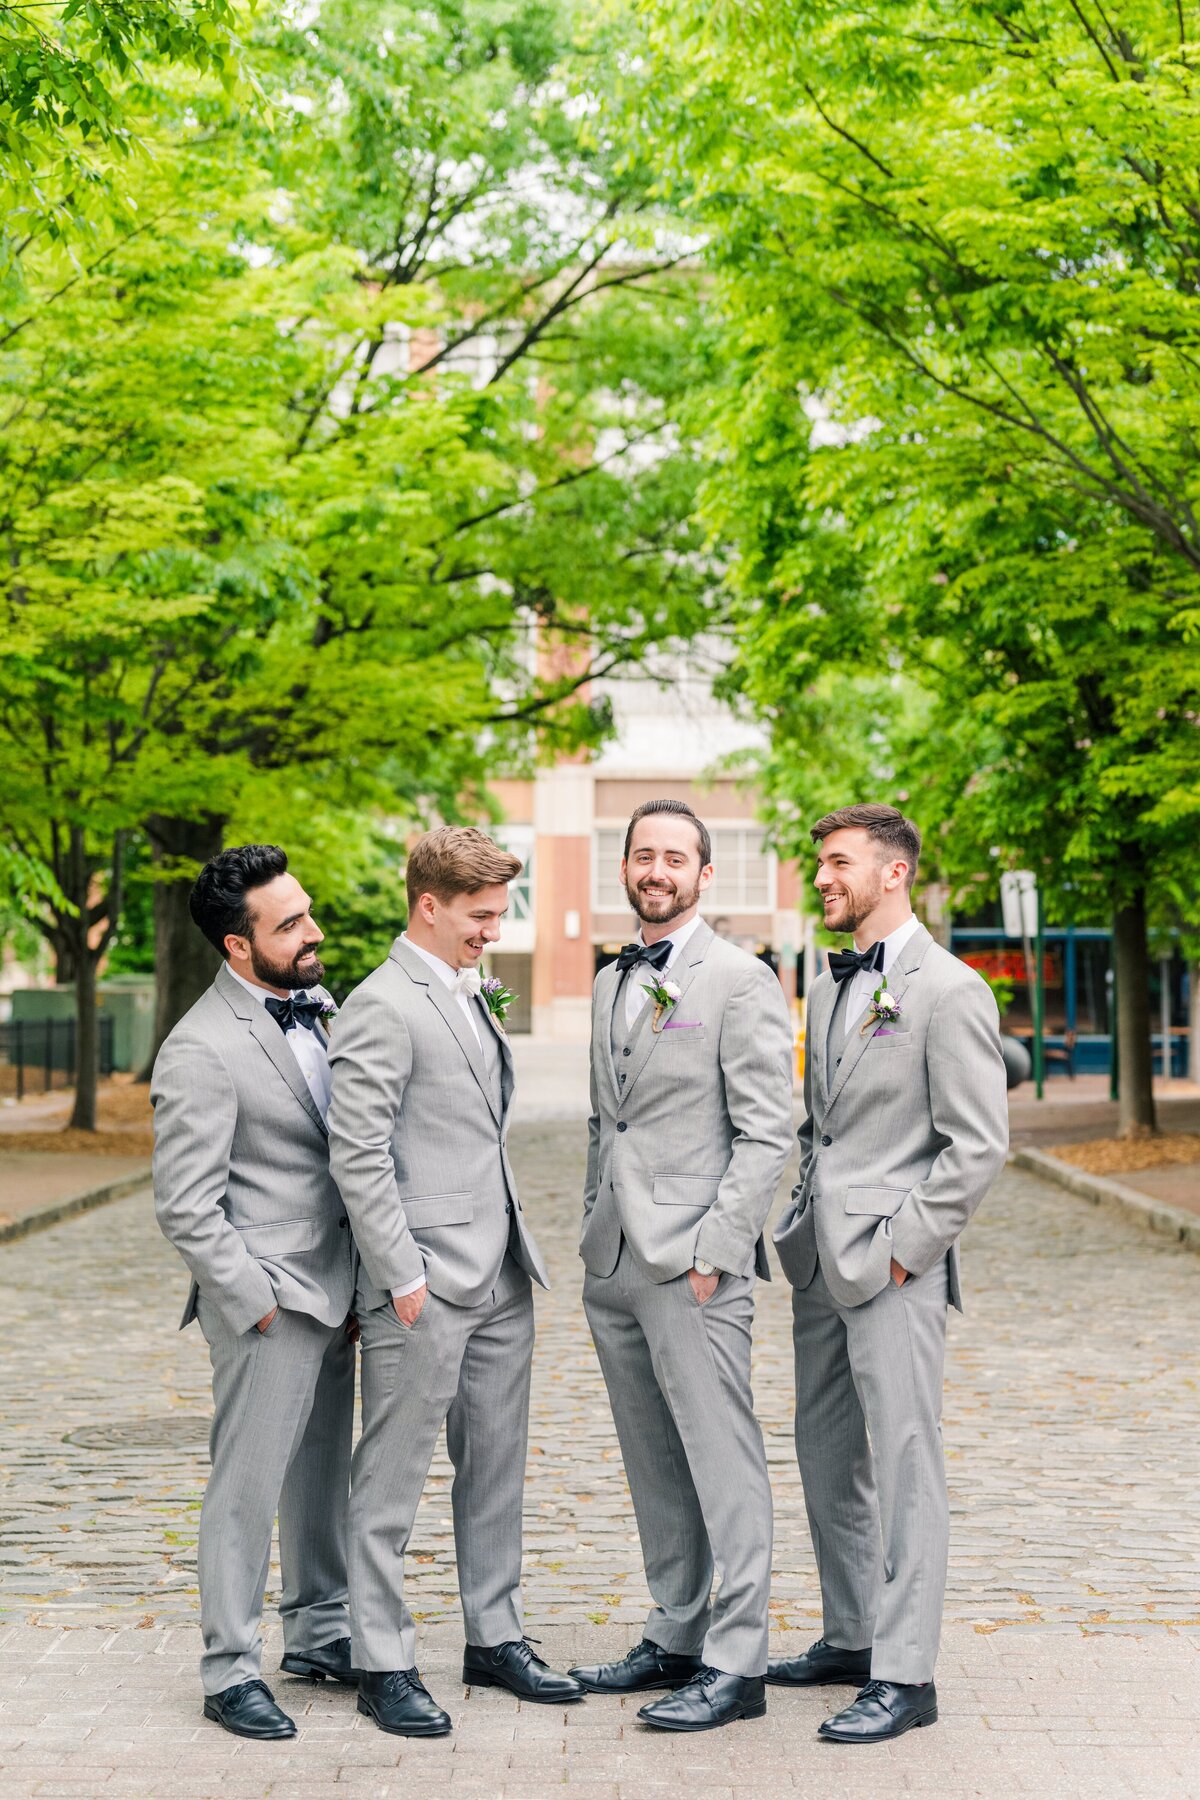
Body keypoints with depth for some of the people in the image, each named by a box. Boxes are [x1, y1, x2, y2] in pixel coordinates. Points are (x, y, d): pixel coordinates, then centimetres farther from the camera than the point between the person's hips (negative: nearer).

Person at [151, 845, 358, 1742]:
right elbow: (186, 1207, -16)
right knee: (249, 1485, 0)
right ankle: (231, 1668, 10)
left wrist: (361, 1284, 12)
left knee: (326, 1473, 17)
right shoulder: (202, 1051, -16)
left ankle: (320, 1632, 30)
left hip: (334, 1294, 8)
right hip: (269, 1303, -8)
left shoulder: (316, 1011, 10)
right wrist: (257, 1304, -15)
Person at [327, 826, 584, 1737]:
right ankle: (384, 1665, 9)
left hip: (501, 1280, 9)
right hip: (424, 1287, -9)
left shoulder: (472, 996, 16)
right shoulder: (383, 1007, -12)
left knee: (497, 1468, 15)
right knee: (392, 1481, 1)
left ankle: (496, 1638, 25)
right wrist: (403, 1275, -18)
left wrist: (518, 1246, 17)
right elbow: (358, 1156, -17)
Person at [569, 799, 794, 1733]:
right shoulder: (613, 983, 17)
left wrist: (713, 1251, -16)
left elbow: (766, 1134, -12)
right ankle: (675, 1638, 23)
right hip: (614, 1265, 8)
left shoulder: (741, 980, -7)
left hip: (695, 1266, -8)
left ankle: (736, 1664, -1)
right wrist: (594, 1231, 16)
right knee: (653, 1466, 13)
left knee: (722, 1463, -5)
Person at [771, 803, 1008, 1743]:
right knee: (828, 1460, 15)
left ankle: (904, 1674, -1)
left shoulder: (948, 990, -11)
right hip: (821, 1260, 9)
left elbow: (979, 1145, -15)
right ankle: (851, 1637, 28)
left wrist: (903, 1245, -16)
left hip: (894, 1266, -9)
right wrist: (807, 1220, 13)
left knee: (904, 1464, -5)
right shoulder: (830, 986, 16)